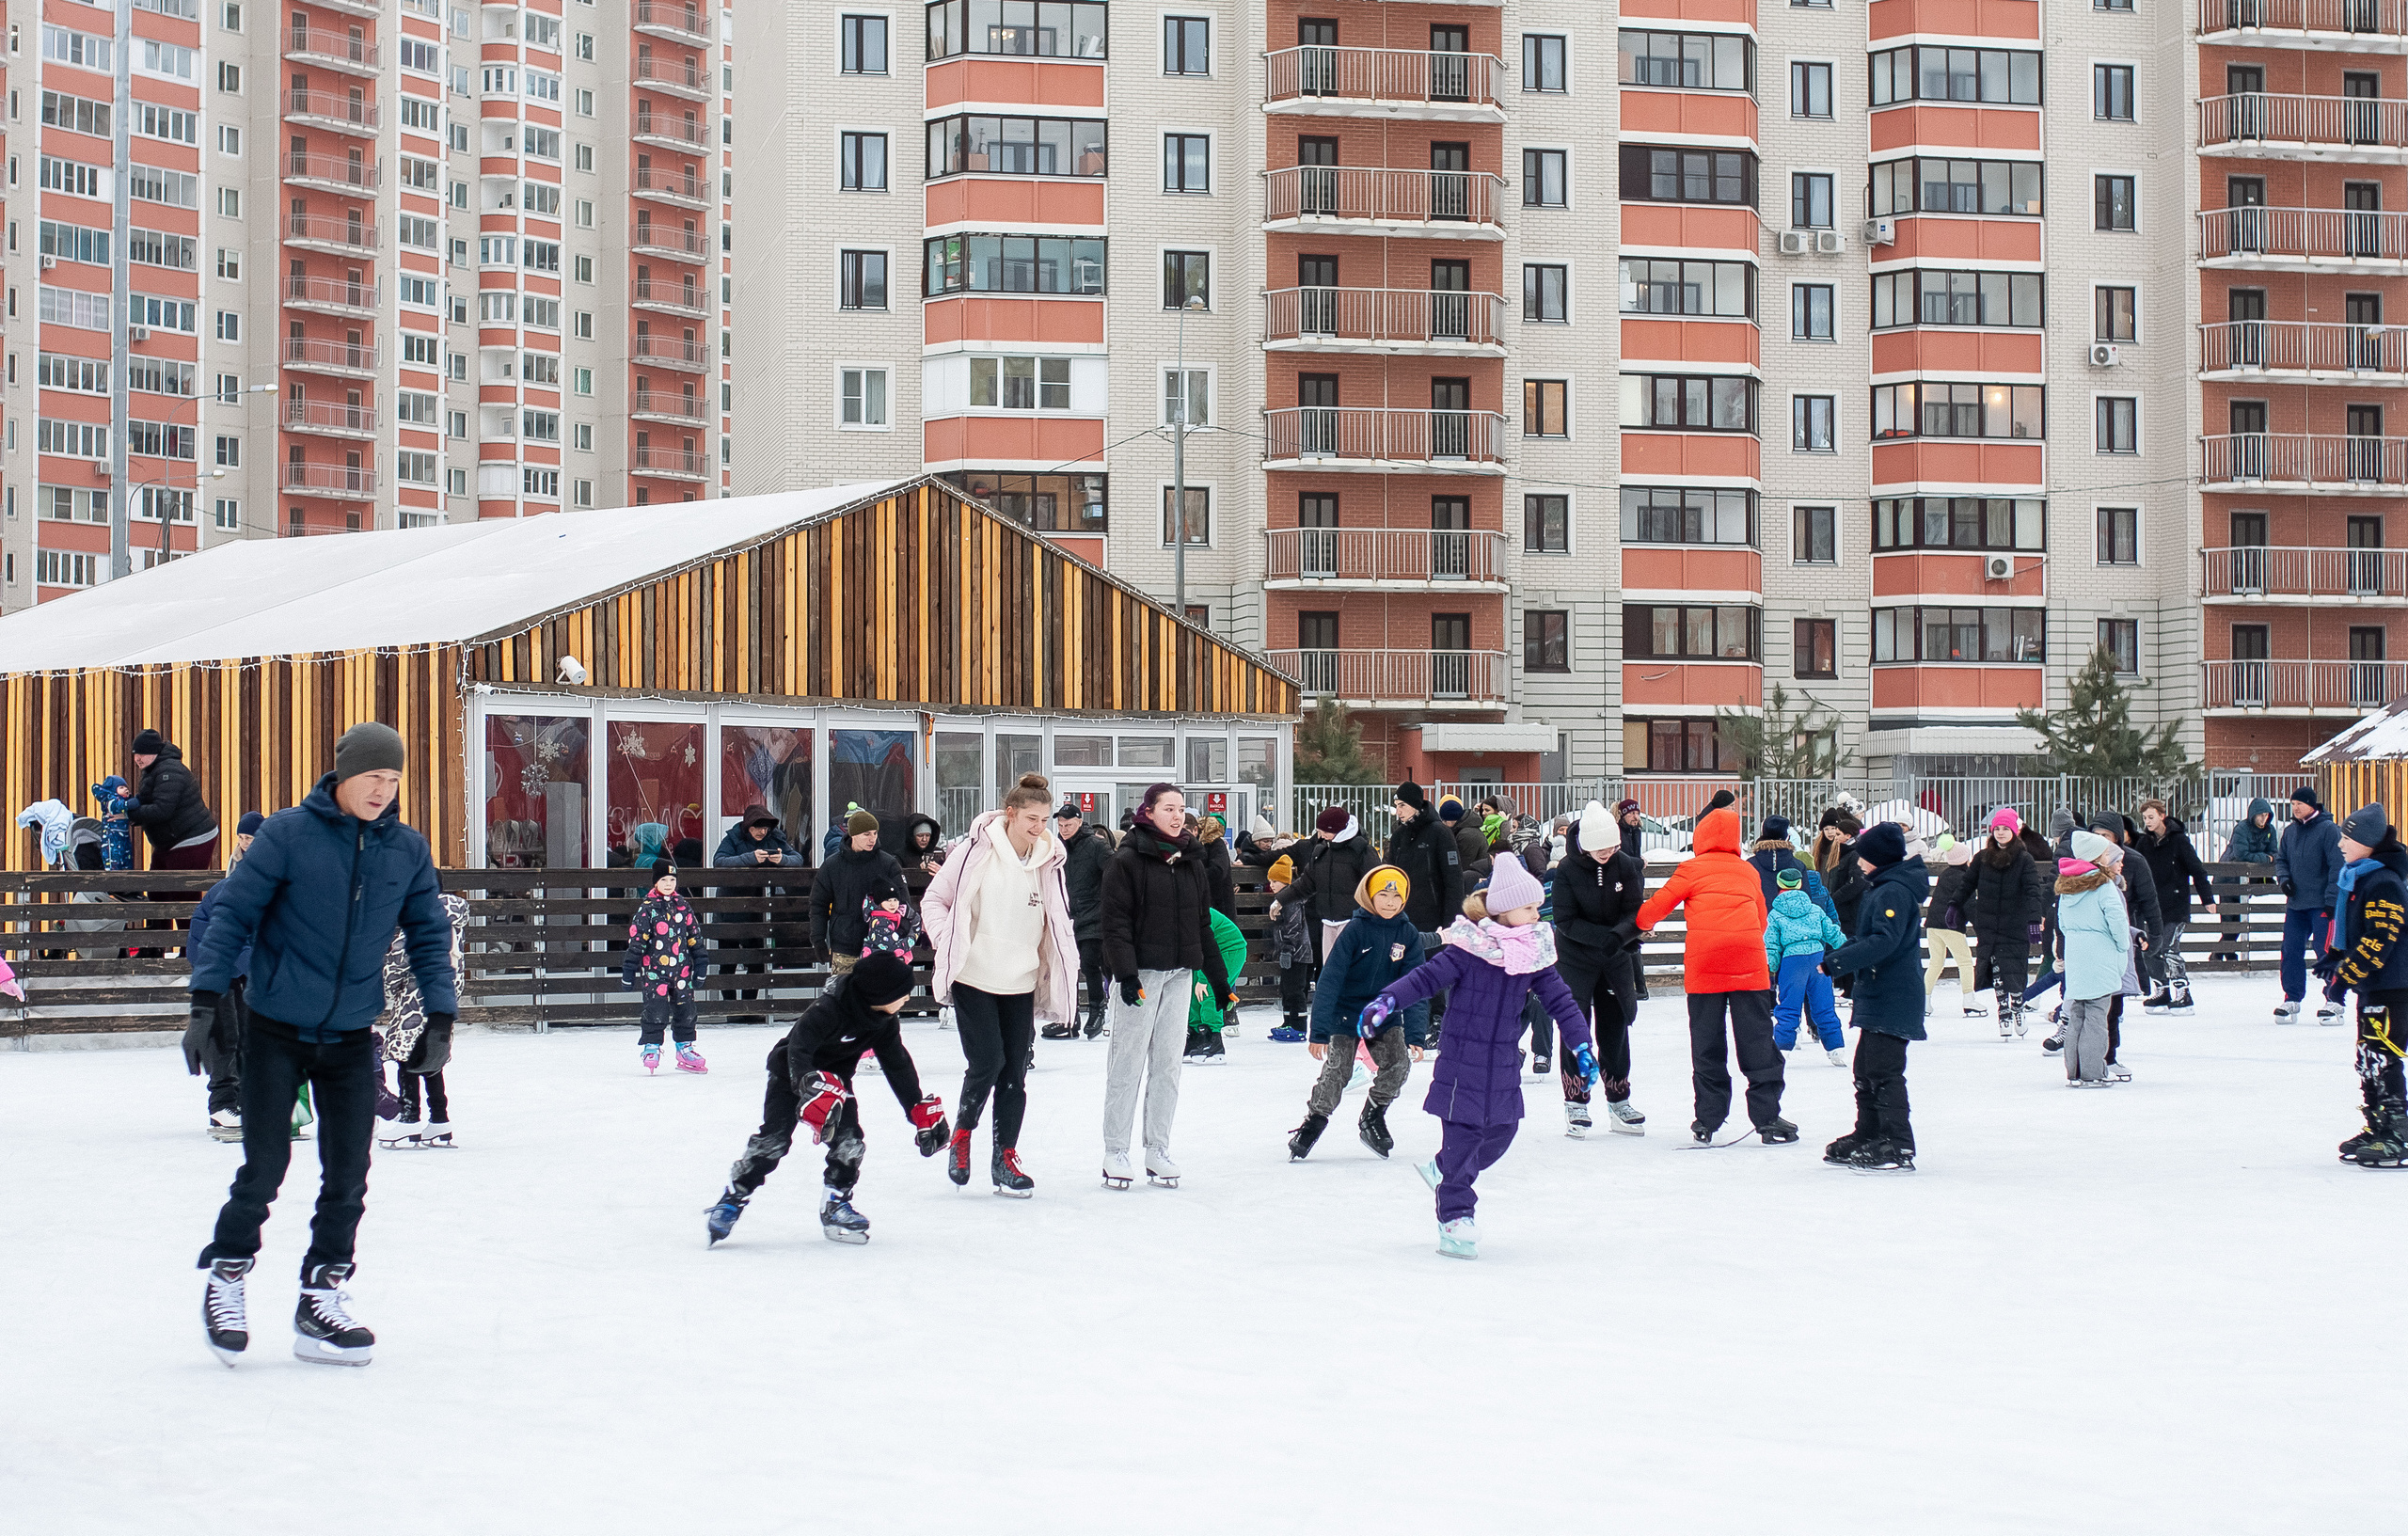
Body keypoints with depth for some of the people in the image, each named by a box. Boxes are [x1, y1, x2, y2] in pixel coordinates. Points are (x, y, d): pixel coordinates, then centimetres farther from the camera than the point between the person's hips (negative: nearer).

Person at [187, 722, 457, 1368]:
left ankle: (321, 1300, 15)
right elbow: (233, 914, -7)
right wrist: (206, 1000, -12)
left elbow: (429, 933, 10)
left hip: (352, 1039, 4)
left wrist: (441, 1014, 3)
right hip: (275, 1032, -3)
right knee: (265, 1167, -4)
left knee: (348, 1176, 3)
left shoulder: (408, 850, 2)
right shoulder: (286, 835, -10)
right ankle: (225, 1278, 18)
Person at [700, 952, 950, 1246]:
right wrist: (811, 1087, -58)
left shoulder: (885, 1022, -11)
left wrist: (920, 1109, 2)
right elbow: (798, 1048, -42)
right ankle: (732, 1201, -3)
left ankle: (836, 1204, 7)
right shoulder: (827, 1010, -35)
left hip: (836, 1077, 6)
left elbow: (898, 1066, 1)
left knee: (849, 1141, -9)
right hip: (792, 1074, -6)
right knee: (773, 1140, -14)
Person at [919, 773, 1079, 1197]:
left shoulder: (1048, 860, 3)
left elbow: (1058, 920, 15)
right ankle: (962, 1134, 16)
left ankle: (1005, 1158, 14)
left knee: (1015, 1071, 4)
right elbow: (934, 899, 0)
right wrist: (947, 945, -11)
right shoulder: (977, 850, -9)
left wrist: (1062, 971, 7)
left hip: (1021, 983, 4)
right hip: (974, 978, -4)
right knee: (987, 1062, -10)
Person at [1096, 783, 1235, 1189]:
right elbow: (1116, 922, -10)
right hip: (1140, 973, -6)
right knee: (1128, 1062, -3)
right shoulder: (1127, 861, -6)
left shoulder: (1192, 863, 13)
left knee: (1168, 1063, 7)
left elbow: (1202, 924, 19)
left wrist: (1219, 979, 18)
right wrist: (1125, 973, -20)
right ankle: (1115, 1152, 3)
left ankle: (1158, 1150, 13)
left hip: (1179, 974, 6)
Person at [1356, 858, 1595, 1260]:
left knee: (1500, 1132, 12)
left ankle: (1444, 1172, 38)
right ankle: (1455, 1217, 5)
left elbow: (1559, 999, 10)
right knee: (1463, 1134, -6)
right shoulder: (1469, 949, -13)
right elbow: (1426, 977, -15)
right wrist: (1386, 1002, -27)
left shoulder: (1534, 953, 4)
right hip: (1463, 1061, -6)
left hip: (1505, 1066, 6)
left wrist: (1581, 1045, 7)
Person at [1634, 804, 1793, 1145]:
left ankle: (1707, 1120, 8)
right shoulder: (1749, 872, 17)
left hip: (1703, 963, -1)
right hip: (1749, 964, 1)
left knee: (1706, 1043, 7)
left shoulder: (1692, 869, 7)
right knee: (1757, 1042, 4)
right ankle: (1767, 1119, 4)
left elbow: (1657, 905, 9)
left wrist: (1642, 922, 29)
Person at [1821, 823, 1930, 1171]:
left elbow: (1884, 942, -28)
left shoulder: (1895, 891, -17)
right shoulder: (1881, 888, 16)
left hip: (1891, 999, -11)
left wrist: (1837, 961, -28)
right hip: (1877, 997, 11)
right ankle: (1868, 1139, 28)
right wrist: (1843, 953, 14)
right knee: (1866, 1071, 18)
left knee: (1884, 1073, -10)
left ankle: (1899, 1148, -9)